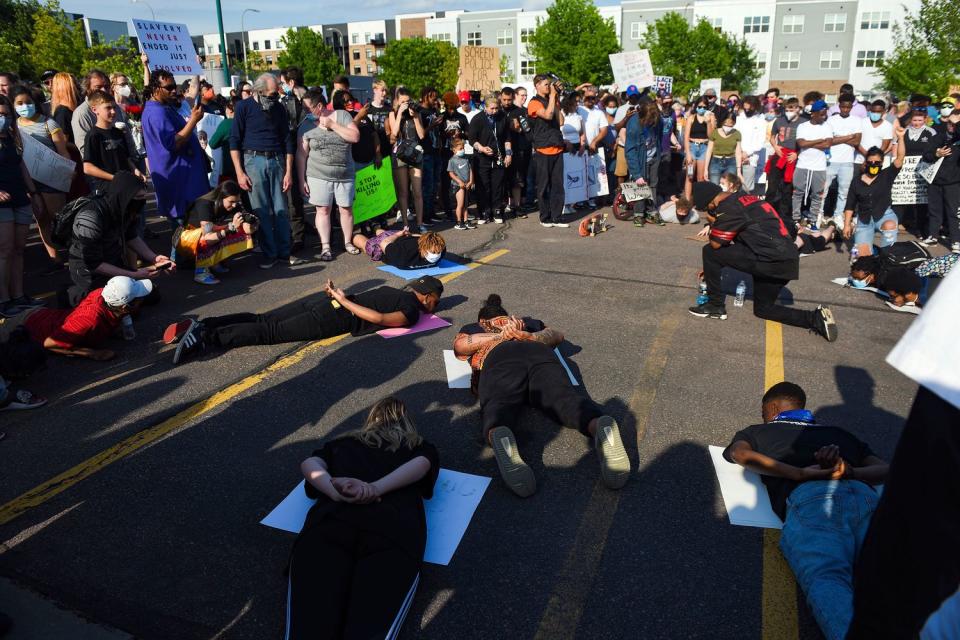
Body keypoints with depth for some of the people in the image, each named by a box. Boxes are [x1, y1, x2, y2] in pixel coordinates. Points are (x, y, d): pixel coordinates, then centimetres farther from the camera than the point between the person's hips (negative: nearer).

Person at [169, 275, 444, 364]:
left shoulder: (395, 291, 26)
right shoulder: (412, 310, -1)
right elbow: (380, 319, -16)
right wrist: (345, 301, -14)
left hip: (325, 303, 8)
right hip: (334, 319, -8)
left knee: (261, 320, 1)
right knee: (270, 332, -13)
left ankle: (200, 326, -6)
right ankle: (206, 338, -22)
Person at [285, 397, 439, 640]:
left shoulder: (342, 444, 37)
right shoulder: (420, 446, 34)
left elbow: (309, 463, 19)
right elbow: (421, 464, 11)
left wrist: (336, 492, 2)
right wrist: (375, 489, -2)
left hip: (332, 518, 1)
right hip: (394, 523, -1)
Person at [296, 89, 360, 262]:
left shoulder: (342, 115, -1)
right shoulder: (306, 124, -1)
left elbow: (355, 137, -12)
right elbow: (301, 154, -1)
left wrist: (332, 125, -15)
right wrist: (302, 180, -4)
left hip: (345, 175, 1)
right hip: (318, 176, 0)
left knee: (346, 209, 7)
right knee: (323, 210, 1)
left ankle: (348, 242, 23)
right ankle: (325, 246, 10)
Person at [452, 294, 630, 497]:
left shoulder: (471, 327, 38)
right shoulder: (527, 321, 43)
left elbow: (460, 344, 15)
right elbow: (557, 335, 26)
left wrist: (500, 337, 16)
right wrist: (527, 336, 11)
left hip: (500, 358, -2)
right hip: (539, 353, 2)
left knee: (498, 405, -29)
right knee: (565, 398, -23)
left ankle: (500, 438, -64)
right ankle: (600, 427, -56)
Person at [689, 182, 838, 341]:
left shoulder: (728, 208, -13)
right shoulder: (744, 198, 19)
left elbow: (715, 244, -7)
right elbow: (737, 239, 27)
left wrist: (713, 223, 11)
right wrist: (712, 268, 31)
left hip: (770, 260, -10)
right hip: (787, 262, 10)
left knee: (710, 252, -4)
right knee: (763, 309, 26)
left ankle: (715, 306, 6)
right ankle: (816, 318, 11)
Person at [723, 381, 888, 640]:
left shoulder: (754, 432, 34)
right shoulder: (841, 433, 44)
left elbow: (742, 454, 10)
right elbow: (884, 469, 28)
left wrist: (801, 473, 1)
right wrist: (850, 472, 10)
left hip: (809, 496, -3)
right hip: (864, 495, 4)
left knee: (826, 576, -25)